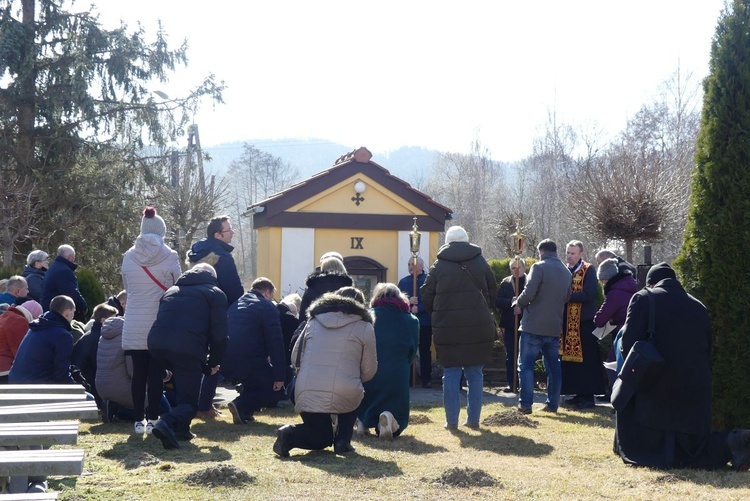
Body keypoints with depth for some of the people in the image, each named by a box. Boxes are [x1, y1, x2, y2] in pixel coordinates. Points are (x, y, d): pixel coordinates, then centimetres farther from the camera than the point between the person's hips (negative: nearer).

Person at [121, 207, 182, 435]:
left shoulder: (128, 257, 1)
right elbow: (177, 286, 4)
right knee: (156, 372, 3)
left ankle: (139, 419, 10)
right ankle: (153, 419, 3)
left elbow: (127, 287, 10)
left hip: (134, 325, 2)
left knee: (139, 372, 8)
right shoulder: (169, 257, -6)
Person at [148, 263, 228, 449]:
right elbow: (219, 332, 8)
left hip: (157, 343, 5)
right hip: (188, 348, -5)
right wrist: (214, 362, 20)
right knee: (189, 402, 3)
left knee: (182, 384, 34)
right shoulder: (215, 293, 20)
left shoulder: (172, 290, 34)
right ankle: (167, 423, -29)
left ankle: (181, 428, 24)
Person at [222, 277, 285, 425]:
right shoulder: (268, 308, 0)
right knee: (271, 385, 14)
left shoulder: (235, 305, 24)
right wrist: (279, 376, -6)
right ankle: (241, 406, -10)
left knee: (254, 379, 33)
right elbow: (275, 343, -6)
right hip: (249, 361, -8)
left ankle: (245, 411, 13)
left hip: (226, 363, 8)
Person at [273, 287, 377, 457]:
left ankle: (291, 435, -6)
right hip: (344, 397, -3)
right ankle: (342, 440, 13)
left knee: (321, 438, 26)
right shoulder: (364, 326, 7)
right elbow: (369, 371, 9)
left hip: (306, 396, 3)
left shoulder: (314, 321, 18)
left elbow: (295, 357, 19)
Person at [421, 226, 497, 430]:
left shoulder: (439, 266, 0)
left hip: (447, 328, -1)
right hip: (478, 327, 1)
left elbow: (426, 296, 3)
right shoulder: (480, 263, 5)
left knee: (451, 373, 5)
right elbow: (493, 293, 9)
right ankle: (473, 419, 10)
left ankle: (451, 420, 3)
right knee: (475, 373, 9)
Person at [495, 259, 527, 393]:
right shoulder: (505, 283, 8)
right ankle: (511, 384, 11)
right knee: (510, 356, 6)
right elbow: (497, 302, -1)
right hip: (510, 325, 2)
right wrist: (511, 302, -17)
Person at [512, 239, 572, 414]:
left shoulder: (539, 267, -11)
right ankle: (552, 404, 14)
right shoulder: (566, 272, 12)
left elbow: (529, 293, -19)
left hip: (533, 326, -6)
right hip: (555, 327, 6)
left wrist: (518, 304, -1)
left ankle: (525, 404, -4)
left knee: (526, 365, 0)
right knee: (553, 366, 13)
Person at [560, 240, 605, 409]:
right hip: (568, 322, 7)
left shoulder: (588, 271, -6)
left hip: (584, 322, -7)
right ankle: (579, 394, 17)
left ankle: (588, 397, -1)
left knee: (586, 360, -4)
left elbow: (588, 295, -17)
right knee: (571, 359, 9)